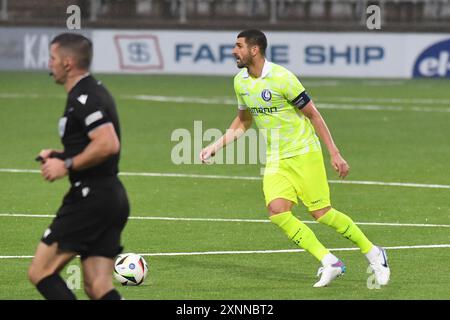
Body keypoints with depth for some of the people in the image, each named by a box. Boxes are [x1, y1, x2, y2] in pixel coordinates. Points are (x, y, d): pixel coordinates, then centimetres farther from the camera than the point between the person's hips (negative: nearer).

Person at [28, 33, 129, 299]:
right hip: (112, 196, 10)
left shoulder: (84, 99, -14)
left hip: (91, 196, -10)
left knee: (40, 272, -3)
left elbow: (108, 144, -27)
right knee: (99, 288, 6)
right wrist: (59, 155, 15)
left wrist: (68, 165, -17)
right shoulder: (95, 92, 18)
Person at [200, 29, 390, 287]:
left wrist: (335, 153, -11)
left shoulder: (281, 77, -17)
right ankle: (329, 262, -8)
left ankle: (373, 254, 14)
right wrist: (216, 146, 11)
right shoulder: (240, 82, 4)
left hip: (304, 152, -6)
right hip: (276, 159, 6)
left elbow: (312, 114, -11)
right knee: (277, 211, -16)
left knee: (321, 213, -7)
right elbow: (243, 121, 20)